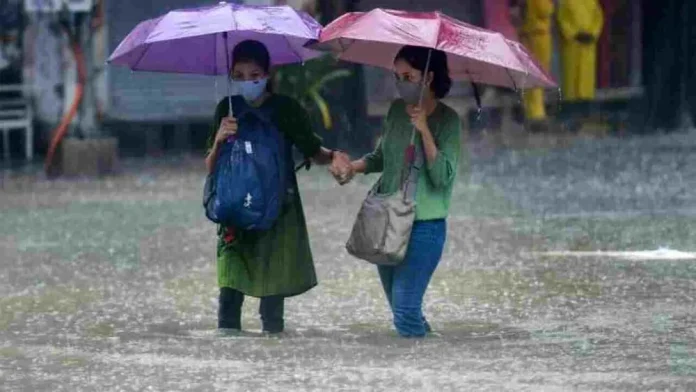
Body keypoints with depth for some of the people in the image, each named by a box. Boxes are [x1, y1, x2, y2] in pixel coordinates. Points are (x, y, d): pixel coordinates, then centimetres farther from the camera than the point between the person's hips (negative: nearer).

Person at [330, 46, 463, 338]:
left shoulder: (447, 120, -10)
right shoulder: (396, 110, 7)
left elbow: (443, 177, -18)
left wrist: (424, 130, -24)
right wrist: (353, 167, 1)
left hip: (424, 225, -6)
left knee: (405, 310, -14)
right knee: (399, 308, 12)